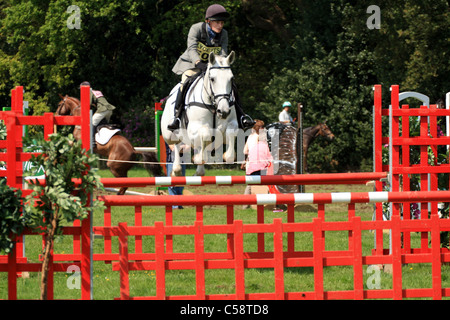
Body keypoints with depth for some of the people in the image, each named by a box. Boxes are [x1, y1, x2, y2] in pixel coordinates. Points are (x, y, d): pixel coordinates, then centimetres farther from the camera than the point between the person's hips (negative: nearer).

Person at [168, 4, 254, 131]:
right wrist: (199, 63, -47)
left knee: (231, 85, -10)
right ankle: (177, 117, -31)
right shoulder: (196, 29, -17)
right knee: (186, 82, -31)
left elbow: (223, 54, -14)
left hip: (212, 65, 4)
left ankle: (240, 116, 1)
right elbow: (192, 49, -29)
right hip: (191, 63, -4)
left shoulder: (223, 34, -5)